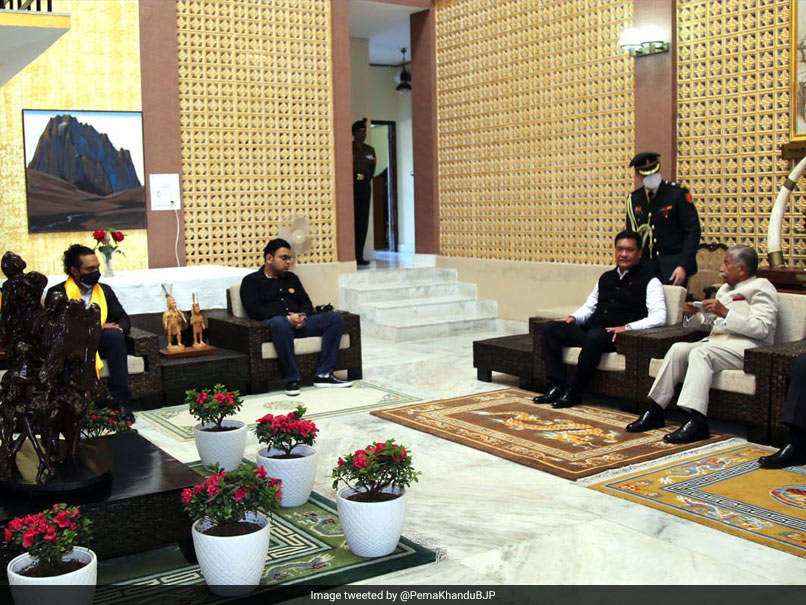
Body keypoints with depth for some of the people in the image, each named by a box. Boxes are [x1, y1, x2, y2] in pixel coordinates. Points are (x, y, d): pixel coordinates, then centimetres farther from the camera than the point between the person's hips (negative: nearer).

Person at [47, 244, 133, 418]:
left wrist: (118, 329, -14)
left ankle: (120, 401, -34)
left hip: (100, 342, 3)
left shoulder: (104, 290, 16)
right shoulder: (57, 293, 4)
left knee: (115, 334, -32)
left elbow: (123, 319, 12)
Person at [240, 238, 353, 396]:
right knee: (280, 322, -42)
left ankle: (323, 374, -21)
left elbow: (306, 303, 22)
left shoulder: (291, 278, 27)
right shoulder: (251, 281, 8)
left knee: (336, 318, -15)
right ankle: (292, 379, -36)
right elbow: (254, 310, -7)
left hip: (299, 324, 6)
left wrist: (302, 316, -5)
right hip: (273, 323, -6)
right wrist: (287, 318, -17)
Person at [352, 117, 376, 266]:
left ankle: (359, 256, 6)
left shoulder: (370, 151, 17)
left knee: (363, 220, 3)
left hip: (365, 185, 5)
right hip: (352, 184, -5)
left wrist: (373, 163, 0)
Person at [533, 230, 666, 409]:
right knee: (550, 328, -10)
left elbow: (659, 318, -10)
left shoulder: (649, 281, 2)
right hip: (589, 331, 7)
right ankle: (558, 385, -17)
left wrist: (627, 327, -23)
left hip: (615, 336, -7)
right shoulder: (606, 278, 23)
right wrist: (574, 318, 7)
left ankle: (573, 391, -25)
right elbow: (589, 306, 30)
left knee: (594, 336, -38)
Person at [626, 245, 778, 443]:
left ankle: (697, 422, -41)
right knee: (678, 349, -14)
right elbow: (709, 323, 27)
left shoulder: (762, 288, -1)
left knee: (700, 353, -31)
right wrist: (694, 315, 6)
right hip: (716, 341, 8)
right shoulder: (725, 289, 25)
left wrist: (725, 313, -21)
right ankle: (655, 411, -17)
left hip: (746, 347, -8)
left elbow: (762, 329, -16)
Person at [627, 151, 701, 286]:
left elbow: (693, 231, -7)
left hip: (673, 269, -3)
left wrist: (684, 266, -15)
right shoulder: (633, 199, 7)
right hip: (645, 269, 4)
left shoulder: (678, 193, -5)